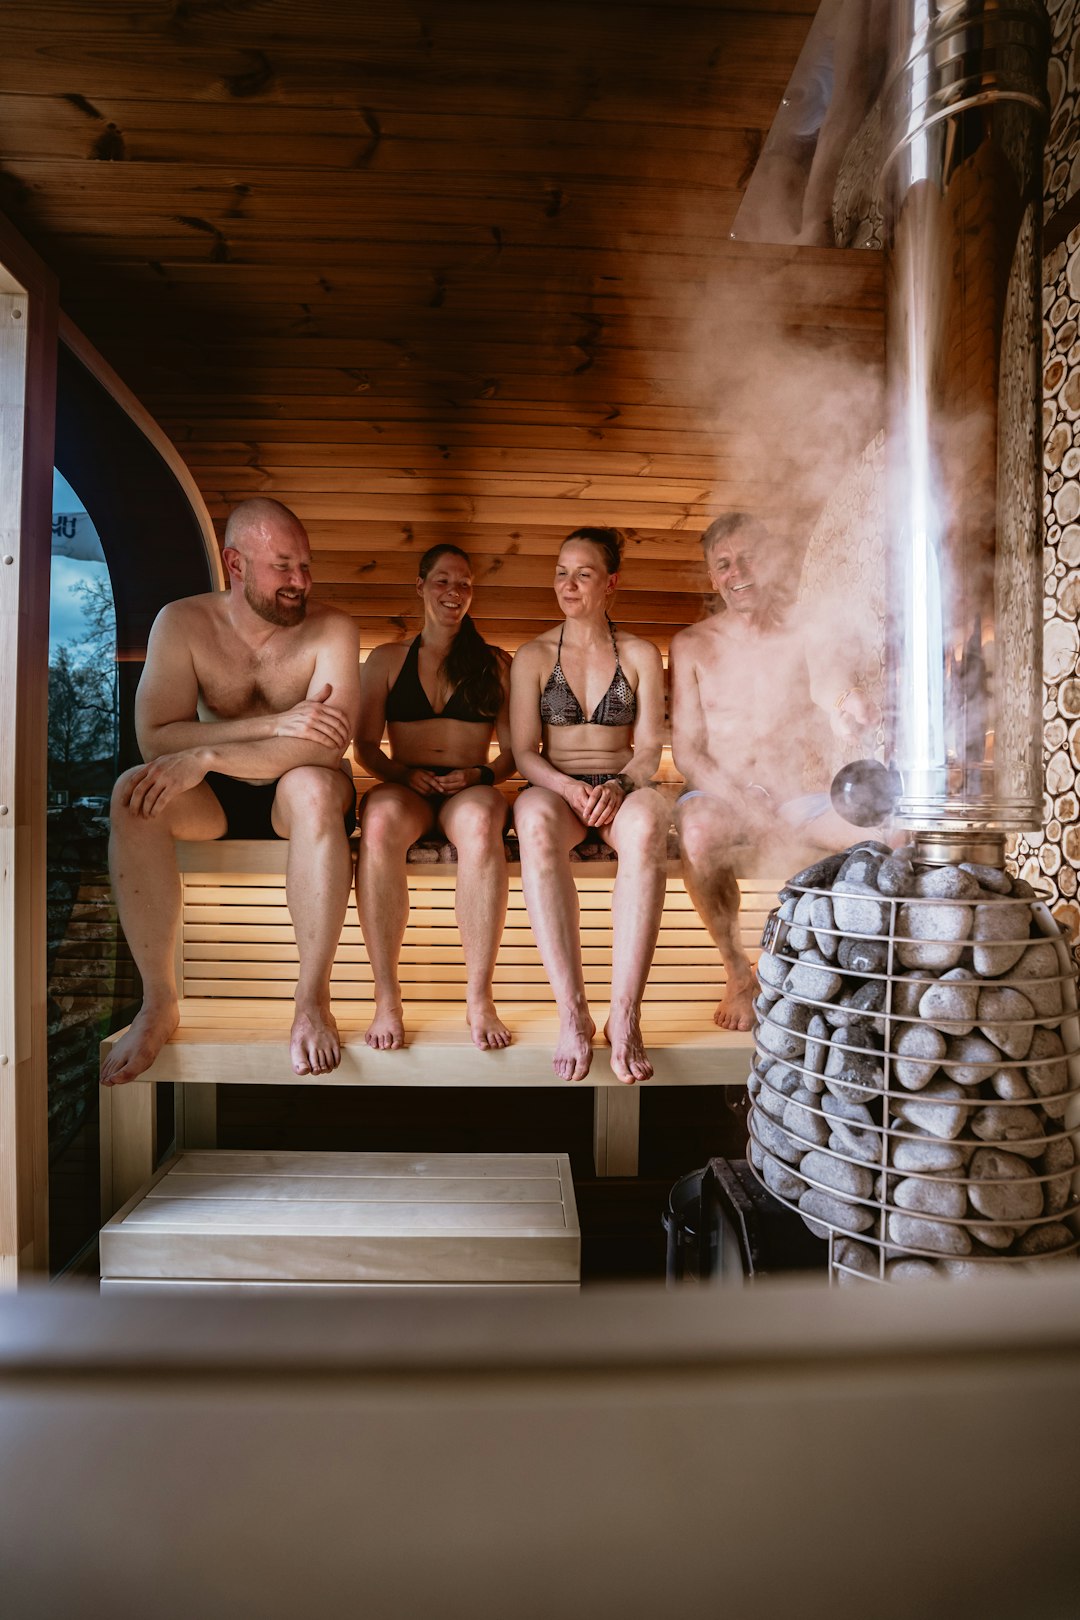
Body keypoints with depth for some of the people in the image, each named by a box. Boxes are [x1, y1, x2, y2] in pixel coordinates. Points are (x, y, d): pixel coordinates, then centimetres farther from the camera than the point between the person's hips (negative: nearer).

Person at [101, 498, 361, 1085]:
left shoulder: (331, 629, -12)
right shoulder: (182, 623, -5)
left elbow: (327, 748, -25)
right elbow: (154, 737, -16)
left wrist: (206, 756, -31)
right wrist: (274, 724, -25)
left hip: (295, 797, -2)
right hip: (214, 797, 3)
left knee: (315, 785, -36)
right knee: (133, 793, -26)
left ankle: (313, 998, -27)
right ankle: (159, 1002, -16)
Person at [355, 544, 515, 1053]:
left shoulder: (496, 663, 19)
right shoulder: (386, 659, 19)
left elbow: (513, 752, 13)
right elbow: (366, 744, 13)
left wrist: (480, 775, -8)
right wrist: (403, 774, -8)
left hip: (471, 790, 0)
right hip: (405, 787, 1)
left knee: (480, 823, -39)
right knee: (380, 819, -38)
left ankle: (480, 997, -31)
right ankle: (386, 998, -31)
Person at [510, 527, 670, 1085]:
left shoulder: (640, 655, 12)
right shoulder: (533, 656, 11)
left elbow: (649, 747, 4)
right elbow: (523, 752, 3)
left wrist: (619, 786, -18)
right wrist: (568, 787, -18)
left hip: (623, 789, 0)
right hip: (556, 787, 0)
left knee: (647, 823, -38)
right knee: (535, 818, -38)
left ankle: (624, 1013, -36)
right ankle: (572, 1012, -37)